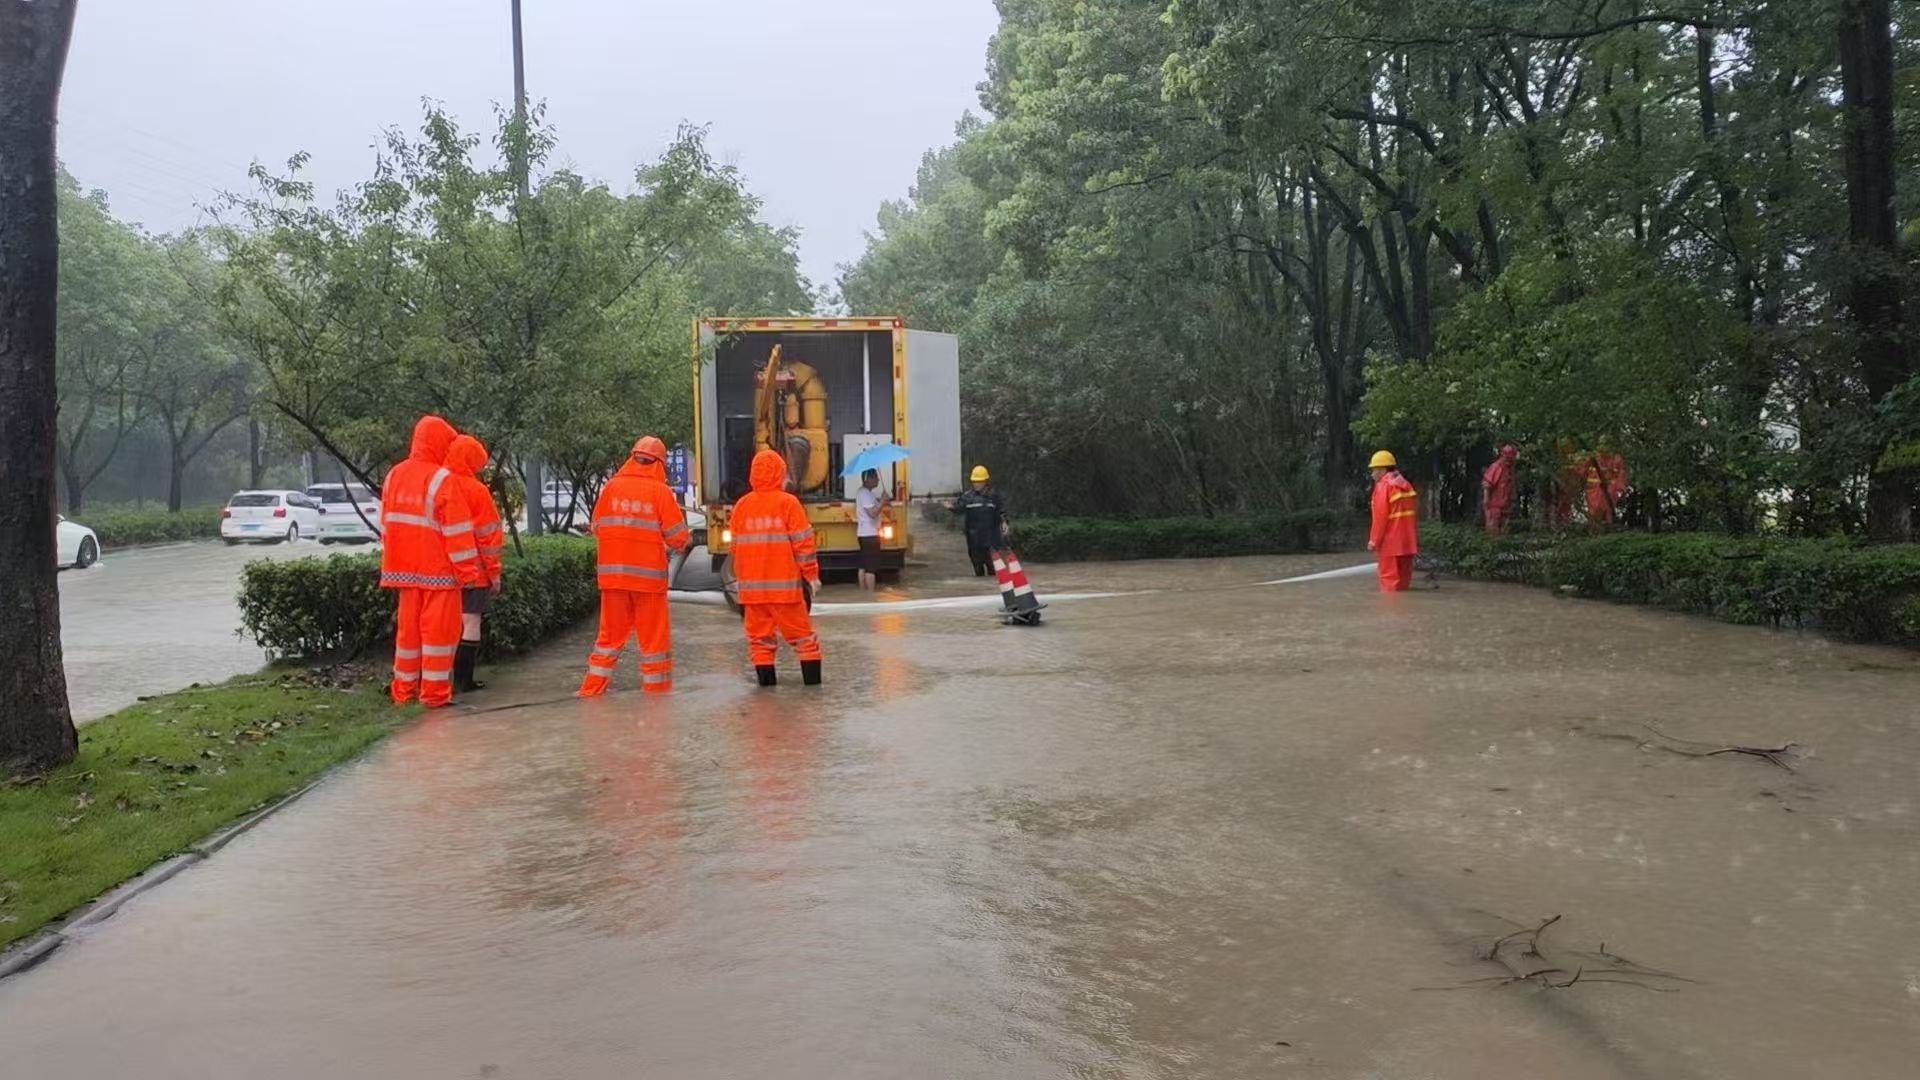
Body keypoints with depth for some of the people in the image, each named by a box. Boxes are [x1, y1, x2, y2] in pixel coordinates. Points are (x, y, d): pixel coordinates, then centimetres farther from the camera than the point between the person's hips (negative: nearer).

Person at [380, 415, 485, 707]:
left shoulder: (394, 476, 10)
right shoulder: (442, 479, -13)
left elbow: (387, 524, 15)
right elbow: (457, 531, -14)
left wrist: (392, 566, 21)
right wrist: (467, 571, -9)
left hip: (405, 569, 7)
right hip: (438, 570, -7)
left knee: (408, 627, 13)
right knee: (439, 628, -1)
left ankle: (403, 690, 19)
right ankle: (435, 693, 1)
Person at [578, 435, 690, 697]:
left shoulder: (612, 486, 2)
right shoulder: (660, 491, -7)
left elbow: (597, 527, 9)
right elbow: (677, 537, -6)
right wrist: (679, 545, 15)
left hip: (612, 571, 3)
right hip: (648, 573, -3)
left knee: (611, 631, 13)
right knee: (654, 633, 7)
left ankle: (593, 686, 13)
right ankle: (656, 686, 11)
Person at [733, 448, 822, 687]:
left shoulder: (741, 505, 5)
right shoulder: (788, 502, -7)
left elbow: (736, 547, 11)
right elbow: (803, 544, -8)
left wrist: (739, 579, 20)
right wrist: (811, 575, 2)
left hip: (751, 584, 3)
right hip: (784, 584, -3)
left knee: (759, 633, 11)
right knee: (801, 631, 6)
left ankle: (765, 676, 7)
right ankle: (812, 677, 6)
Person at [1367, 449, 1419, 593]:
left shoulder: (1383, 486, -11)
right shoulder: (1406, 485, 13)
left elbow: (1380, 516, -17)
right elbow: (1414, 514, 13)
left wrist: (1374, 540, -13)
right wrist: (1416, 540, 16)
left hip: (1390, 542, -8)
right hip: (1406, 542, 8)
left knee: (1389, 579, -4)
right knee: (1403, 578, 13)